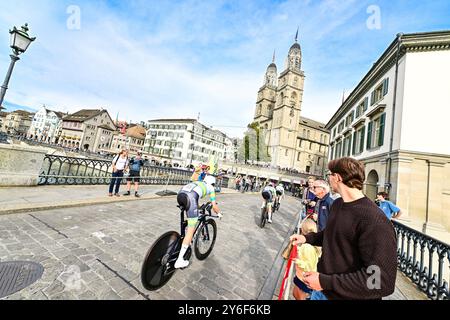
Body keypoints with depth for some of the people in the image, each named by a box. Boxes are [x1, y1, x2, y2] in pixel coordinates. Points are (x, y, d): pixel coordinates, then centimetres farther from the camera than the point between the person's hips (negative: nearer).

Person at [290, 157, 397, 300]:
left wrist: (326, 282, -26)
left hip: (348, 295, -6)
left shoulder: (375, 222, -27)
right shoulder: (337, 204, -1)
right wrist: (307, 238, 2)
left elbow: (383, 281, -28)